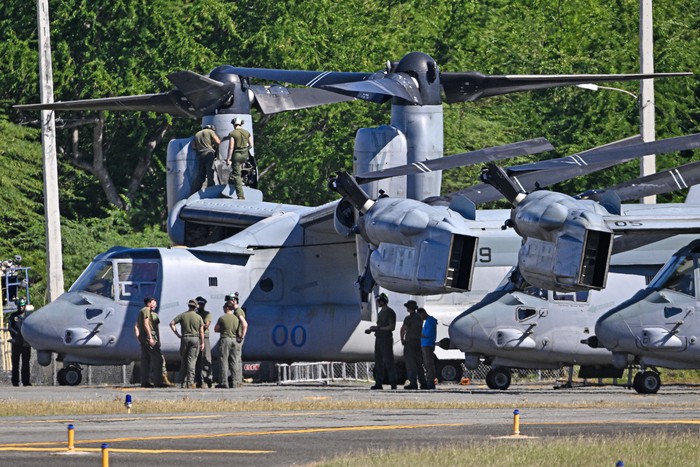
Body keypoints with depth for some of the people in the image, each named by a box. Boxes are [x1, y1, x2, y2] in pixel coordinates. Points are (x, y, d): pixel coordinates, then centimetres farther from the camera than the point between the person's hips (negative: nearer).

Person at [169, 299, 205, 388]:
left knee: (183, 361, 8)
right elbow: (201, 331, -1)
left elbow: (172, 323, -5)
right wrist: (202, 343, 6)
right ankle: (190, 382, -8)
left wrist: (177, 334, 0)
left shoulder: (182, 315, 3)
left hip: (184, 338, 1)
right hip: (195, 339, -1)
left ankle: (183, 382, 6)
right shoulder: (198, 317, 1)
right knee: (191, 361, -2)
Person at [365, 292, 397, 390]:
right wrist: (370, 329, 7)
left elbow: (392, 327, -15)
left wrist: (377, 328, -17)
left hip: (386, 339, -9)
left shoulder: (390, 312, -8)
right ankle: (378, 383, 5)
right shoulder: (380, 313, 18)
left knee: (388, 361, -9)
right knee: (378, 361, 5)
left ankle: (393, 383, -7)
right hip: (378, 339, 9)